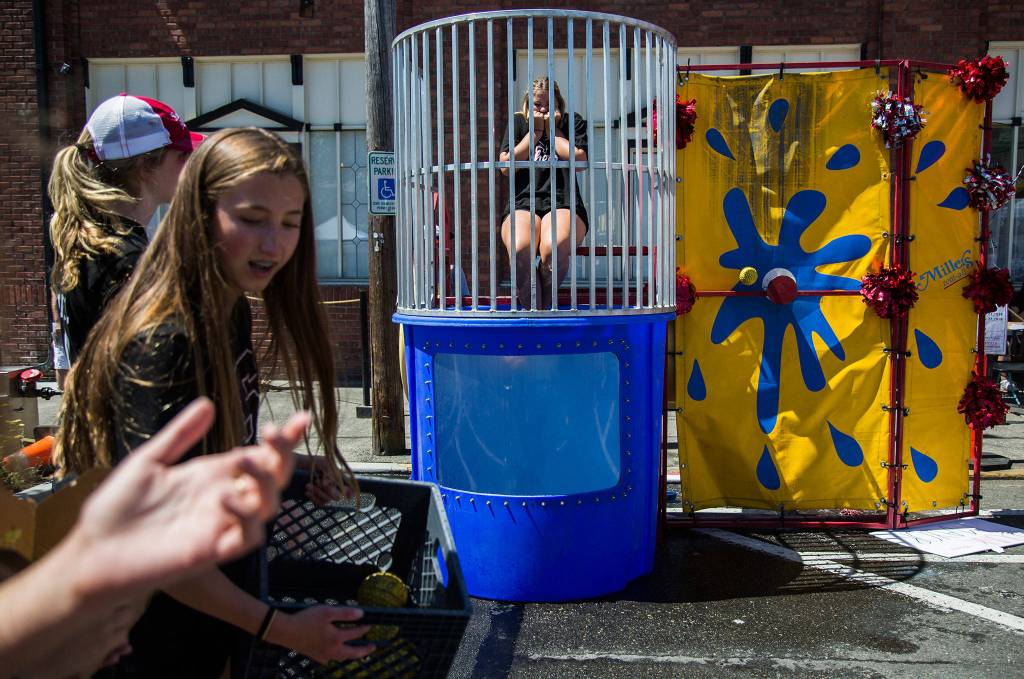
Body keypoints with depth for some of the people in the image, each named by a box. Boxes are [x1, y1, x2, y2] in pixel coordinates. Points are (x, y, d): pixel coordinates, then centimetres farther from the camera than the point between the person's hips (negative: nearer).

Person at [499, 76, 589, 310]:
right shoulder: (518, 123, 22)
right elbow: (506, 166, 7)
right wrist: (535, 131, 8)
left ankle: (542, 307, -17)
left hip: (563, 203, -1)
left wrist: (553, 130, 6)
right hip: (523, 204, 1)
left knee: (554, 249, -37)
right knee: (520, 249, -36)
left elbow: (579, 161, 0)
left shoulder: (573, 123, 18)